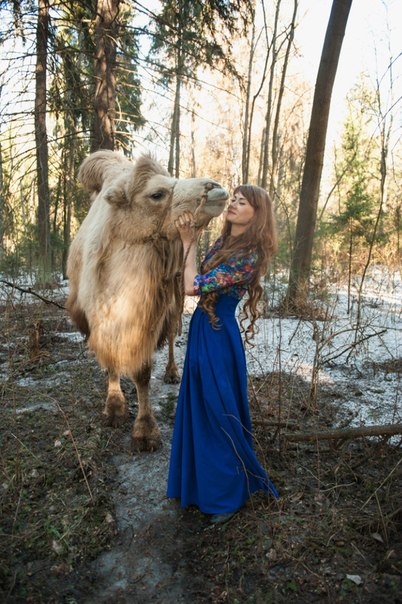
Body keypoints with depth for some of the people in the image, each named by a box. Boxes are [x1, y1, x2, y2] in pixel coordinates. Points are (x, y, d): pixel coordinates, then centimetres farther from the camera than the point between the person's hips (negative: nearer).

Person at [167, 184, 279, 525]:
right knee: (197, 411, 20)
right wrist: (188, 238, 2)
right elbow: (197, 280, 7)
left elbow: (192, 286, -22)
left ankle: (230, 494, 29)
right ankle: (202, 483, 41)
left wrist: (188, 240, -13)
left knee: (219, 416, 6)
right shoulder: (223, 242, 8)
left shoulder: (248, 256, -20)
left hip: (218, 338, -9)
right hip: (201, 332, 9)